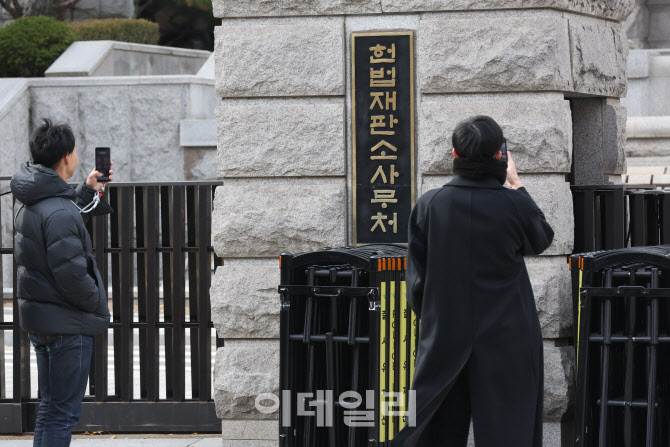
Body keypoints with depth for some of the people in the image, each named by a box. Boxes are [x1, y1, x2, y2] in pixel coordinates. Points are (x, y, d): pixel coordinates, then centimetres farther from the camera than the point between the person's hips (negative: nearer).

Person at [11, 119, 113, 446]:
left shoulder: (30, 203, 7)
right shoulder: (59, 212, -23)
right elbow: (71, 274, -25)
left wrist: (86, 191, 31)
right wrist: (99, 306, -10)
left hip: (38, 318, 10)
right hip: (67, 323, -10)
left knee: (50, 407, 18)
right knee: (62, 413, -5)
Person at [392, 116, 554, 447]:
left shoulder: (429, 206, -7)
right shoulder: (514, 205, -12)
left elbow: (416, 279, -1)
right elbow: (541, 239, 11)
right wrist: (516, 186, 19)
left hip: (444, 341, 2)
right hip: (505, 342, -2)